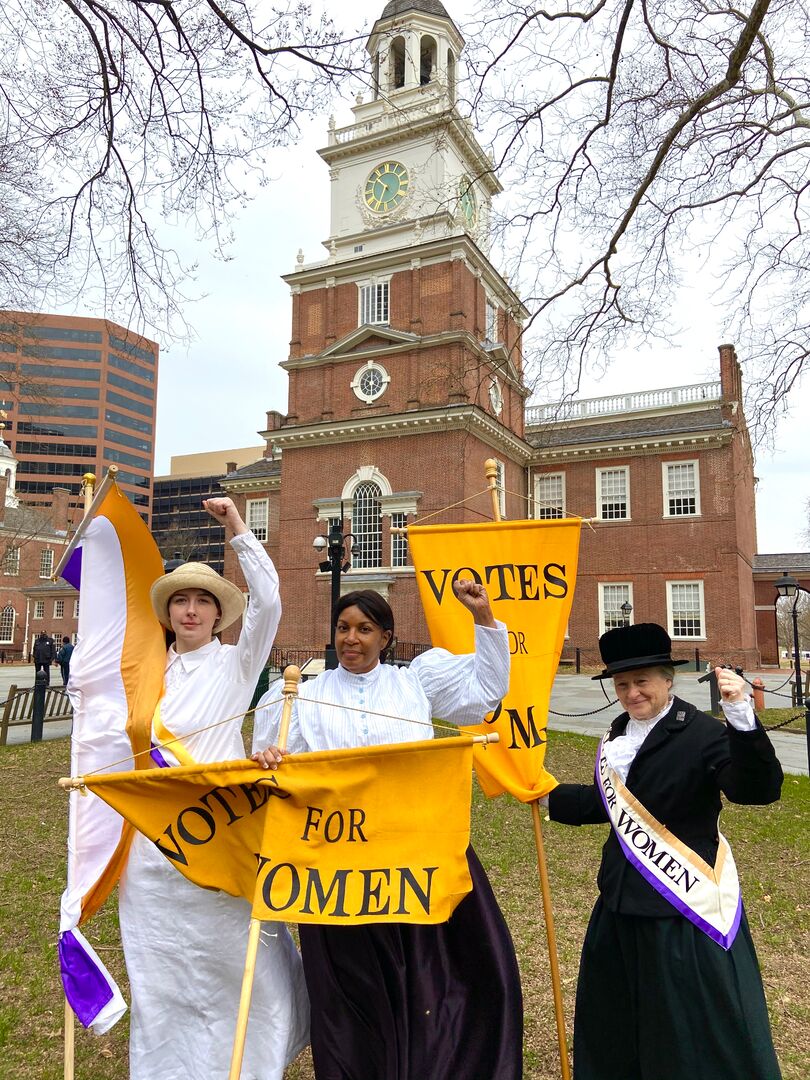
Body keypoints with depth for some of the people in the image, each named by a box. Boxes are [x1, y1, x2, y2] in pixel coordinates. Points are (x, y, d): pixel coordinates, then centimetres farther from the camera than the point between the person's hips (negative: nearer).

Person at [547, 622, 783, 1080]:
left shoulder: (701, 733, -18)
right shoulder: (620, 732, 5)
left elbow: (761, 789, -31)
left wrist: (742, 717, -44)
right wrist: (547, 797, 21)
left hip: (683, 908, -8)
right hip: (624, 900, 8)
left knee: (693, 1026, 9)